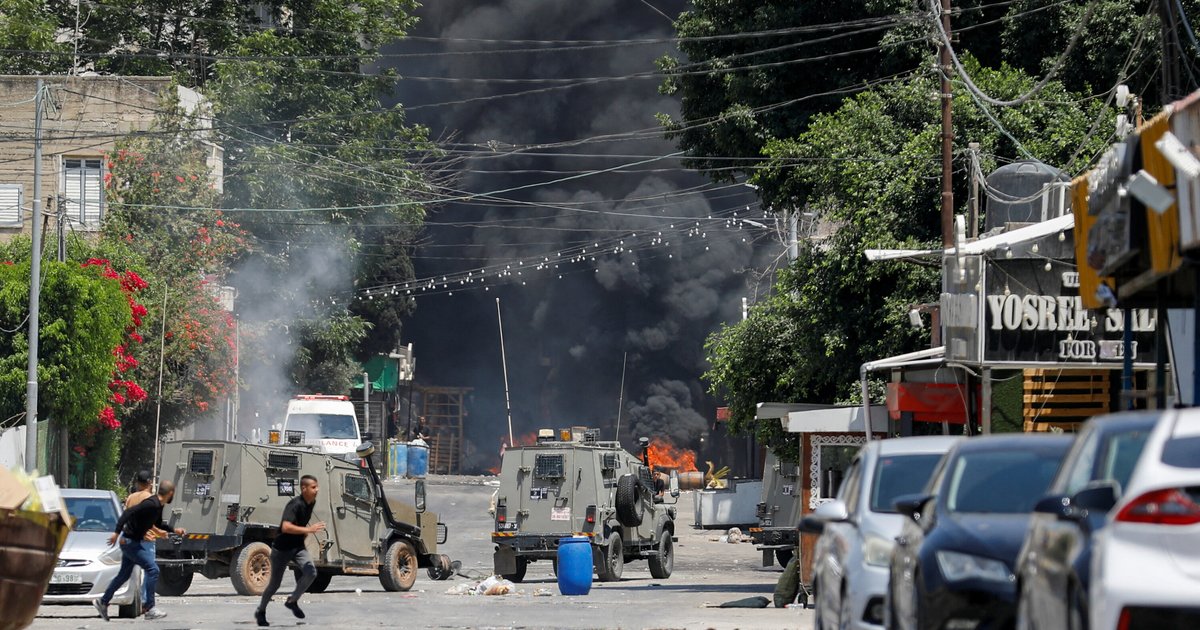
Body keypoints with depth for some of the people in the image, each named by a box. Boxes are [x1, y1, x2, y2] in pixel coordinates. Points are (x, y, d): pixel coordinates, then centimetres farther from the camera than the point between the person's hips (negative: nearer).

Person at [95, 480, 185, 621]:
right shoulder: (151, 504, -24)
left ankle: (102, 602, 29)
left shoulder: (158, 506, 7)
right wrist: (117, 533, -32)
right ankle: (150, 609, -9)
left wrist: (174, 530, 24)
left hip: (131, 541, 10)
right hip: (130, 541, -10)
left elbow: (158, 524, 26)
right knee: (152, 570, -11)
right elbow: (128, 512, -30)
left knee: (124, 574, 18)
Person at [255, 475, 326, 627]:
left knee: (311, 573, -18)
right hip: (282, 548, -6)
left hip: (298, 546, 6)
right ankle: (260, 611, 32)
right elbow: (286, 527, -40)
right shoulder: (295, 505, -26)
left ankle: (292, 601, 4)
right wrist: (309, 530, -43)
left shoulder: (312, 503, -1)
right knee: (275, 583, 7)